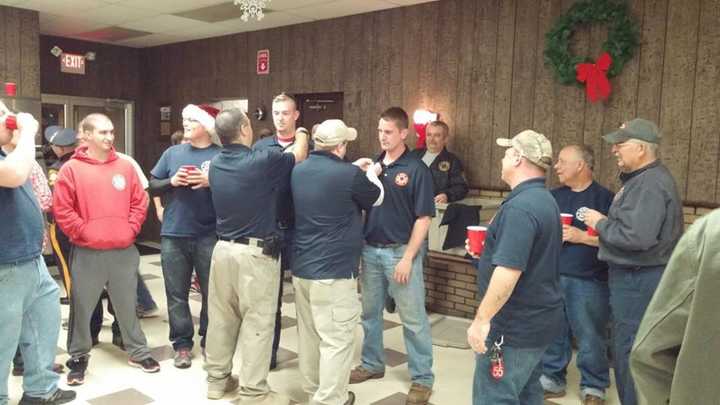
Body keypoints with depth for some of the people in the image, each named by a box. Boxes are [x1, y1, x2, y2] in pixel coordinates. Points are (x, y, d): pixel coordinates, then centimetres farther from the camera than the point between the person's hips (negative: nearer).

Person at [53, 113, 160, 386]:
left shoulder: (125, 166, 6)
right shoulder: (71, 169, -4)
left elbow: (140, 202, 9)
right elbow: (62, 210, -7)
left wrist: (131, 229, 0)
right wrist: (83, 232, -11)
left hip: (124, 251, 3)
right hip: (86, 253, -2)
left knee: (127, 305, 13)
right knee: (82, 307, 7)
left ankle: (138, 352, 26)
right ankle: (78, 357, 24)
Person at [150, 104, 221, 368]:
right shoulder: (173, 153, 9)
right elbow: (153, 186, 12)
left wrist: (211, 181, -18)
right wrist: (172, 181, -7)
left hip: (209, 236, -3)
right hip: (174, 235, 3)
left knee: (211, 293, 7)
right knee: (177, 294, 9)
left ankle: (209, 343, 23)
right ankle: (182, 344, 21)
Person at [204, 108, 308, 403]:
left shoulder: (215, 164, 4)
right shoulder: (264, 160, -15)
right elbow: (299, 156, 3)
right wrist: (302, 133, 26)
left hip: (223, 248, 7)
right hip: (256, 252, -7)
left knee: (221, 317, 16)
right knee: (257, 323, 2)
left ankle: (217, 379, 30)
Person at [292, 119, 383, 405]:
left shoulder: (298, 171, 4)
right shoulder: (349, 175, -16)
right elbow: (376, 199, 4)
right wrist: (371, 174, 23)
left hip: (301, 268, 8)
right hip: (334, 271, -8)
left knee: (309, 335, 19)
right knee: (336, 340, 2)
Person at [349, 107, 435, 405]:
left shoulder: (416, 169, -9)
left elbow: (423, 217, -11)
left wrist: (408, 257, -14)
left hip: (400, 251, -5)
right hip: (370, 249, 6)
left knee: (413, 317, 3)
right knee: (370, 311, 16)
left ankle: (422, 378, 17)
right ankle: (372, 364, 35)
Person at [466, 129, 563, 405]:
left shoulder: (520, 206, -23)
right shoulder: (544, 199, 11)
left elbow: (509, 270, -29)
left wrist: (482, 318, -25)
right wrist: (490, 248, 16)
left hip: (515, 325, -10)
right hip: (536, 318, 10)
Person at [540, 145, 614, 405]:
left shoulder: (604, 198, -6)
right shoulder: (554, 195, 11)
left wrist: (581, 237, -17)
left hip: (588, 282, -5)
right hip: (552, 278, 5)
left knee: (590, 338, 5)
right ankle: (552, 379, 29)